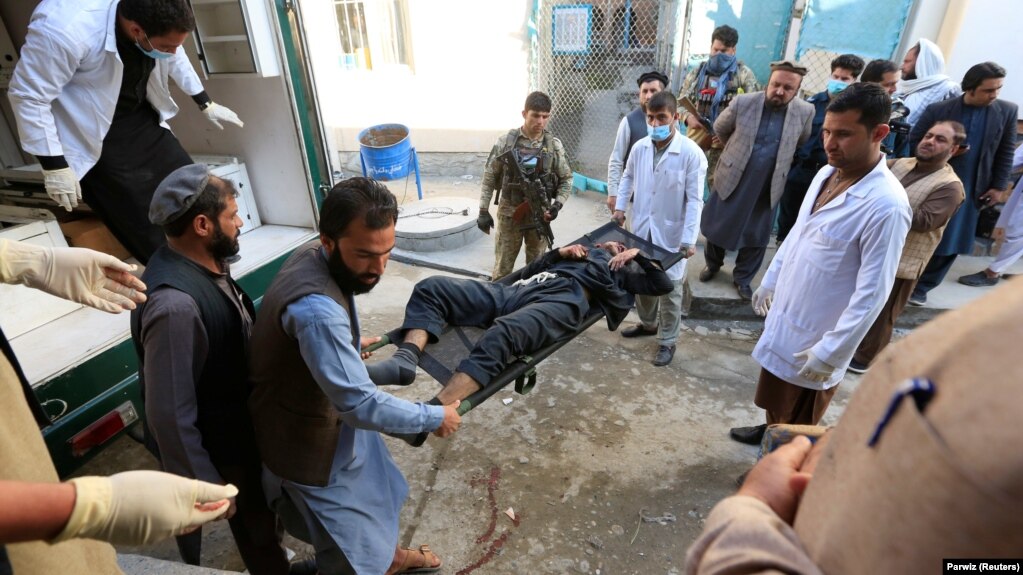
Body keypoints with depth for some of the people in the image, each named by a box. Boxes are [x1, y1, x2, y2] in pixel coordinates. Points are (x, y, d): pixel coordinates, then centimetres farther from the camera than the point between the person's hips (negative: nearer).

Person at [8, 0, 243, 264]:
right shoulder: (66, 29, -34)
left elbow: (174, 57, 7)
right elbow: (29, 95, -24)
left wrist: (206, 104, 16)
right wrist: (54, 166, -22)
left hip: (141, 116, 6)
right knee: (148, 226, -8)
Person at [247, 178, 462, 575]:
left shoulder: (314, 257, -10)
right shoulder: (316, 309, -40)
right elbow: (361, 405, -35)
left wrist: (350, 346, 26)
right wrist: (434, 418, -22)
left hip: (334, 416, 9)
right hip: (312, 441, -9)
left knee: (375, 488, 30)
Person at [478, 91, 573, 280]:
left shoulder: (554, 145, -2)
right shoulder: (505, 141, -5)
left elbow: (566, 179, 5)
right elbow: (489, 177, 0)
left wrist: (558, 204, -12)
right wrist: (483, 210, -2)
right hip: (509, 213, -1)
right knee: (502, 267, 7)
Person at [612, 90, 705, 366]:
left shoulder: (691, 153, -15)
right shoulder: (640, 147, -2)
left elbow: (694, 200, -15)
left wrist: (689, 239, -19)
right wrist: (620, 206, 8)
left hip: (671, 233, -5)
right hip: (642, 228, 5)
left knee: (670, 289, 7)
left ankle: (667, 341, 22)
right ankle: (647, 323, 42)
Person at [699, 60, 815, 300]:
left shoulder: (805, 112, -9)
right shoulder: (743, 103, -12)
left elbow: (803, 145, 10)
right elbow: (720, 129, 6)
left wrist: (779, 161, 14)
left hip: (768, 188, 1)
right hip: (731, 179, 0)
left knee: (757, 237, 11)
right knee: (717, 226, 14)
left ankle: (742, 278, 32)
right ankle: (713, 263, 40)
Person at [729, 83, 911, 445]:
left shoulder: (886, 205, -26)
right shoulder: (827, 173, 0)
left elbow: (872, 293, -24)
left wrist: (831, 351, -21)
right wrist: (770, 280, 18)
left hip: (818, 331, -7)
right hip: (785, 311, 7)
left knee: (797, 424, 13)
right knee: (776, 397, 28)